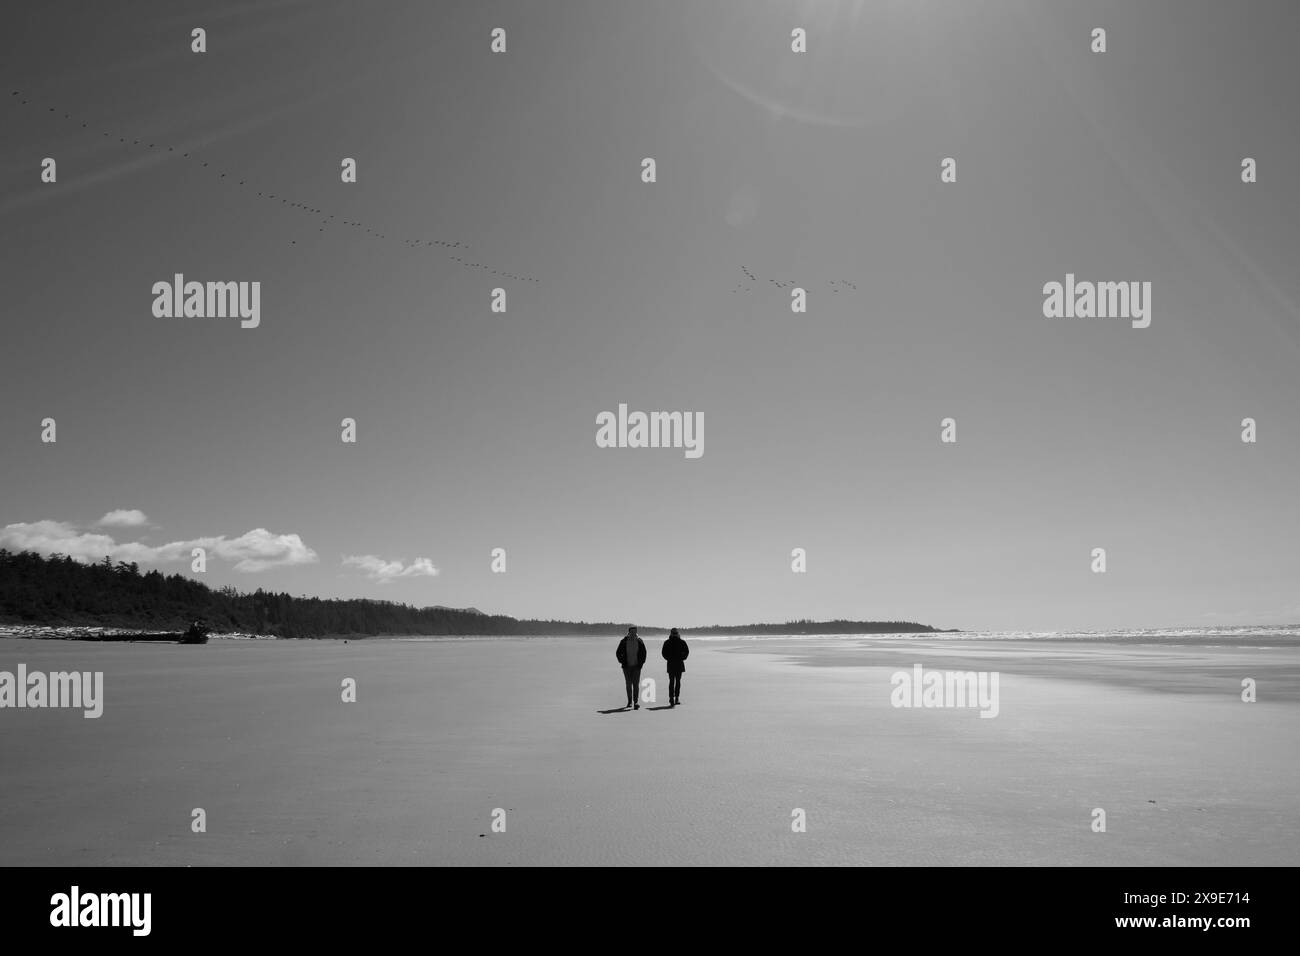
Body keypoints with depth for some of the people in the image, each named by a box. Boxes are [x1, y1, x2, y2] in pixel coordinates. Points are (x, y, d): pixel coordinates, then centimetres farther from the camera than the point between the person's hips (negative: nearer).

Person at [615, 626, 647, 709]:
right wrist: (622, 662, -2)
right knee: (628, 684, 8)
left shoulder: (639, 641, 0)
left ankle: (636, 702, -13)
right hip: (627, 667, 1)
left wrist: (641, 662, 2)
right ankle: (630, 701, 21)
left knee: (636, 684, -10)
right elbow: (618, 653, 5)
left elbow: (643, 653, 10)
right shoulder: (624, 642, -2)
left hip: (636, 666, -1)